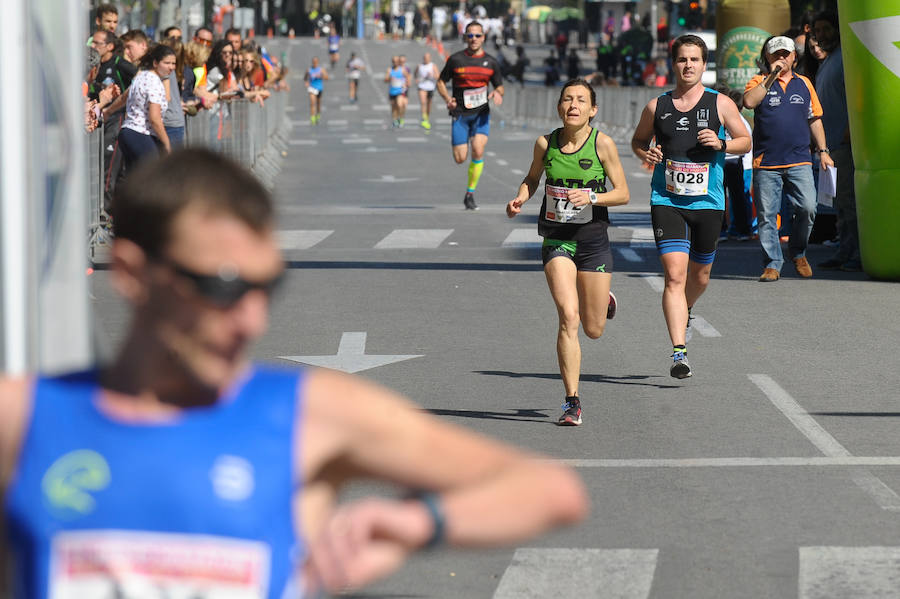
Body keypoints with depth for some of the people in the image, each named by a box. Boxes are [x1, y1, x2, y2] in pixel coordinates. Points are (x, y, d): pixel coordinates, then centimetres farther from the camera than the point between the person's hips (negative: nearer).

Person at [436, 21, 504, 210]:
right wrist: (447, 98, -11)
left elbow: (500, 86, 14)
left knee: (478, 150, -21)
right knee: (460, 159, -6)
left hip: (481, 114, 1)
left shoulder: (490, 62, 5)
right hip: (460, 114, -1)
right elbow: (441, 82, 8)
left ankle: (470, 194, -8)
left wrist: (498, 93, -11)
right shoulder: (455, 59, 0)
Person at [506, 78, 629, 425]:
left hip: (593, 240, 0)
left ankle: (604, 301, 47)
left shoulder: (602, 144, -8)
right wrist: (520, 198, -4)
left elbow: (623, 193, -3)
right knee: (568, 318, -17)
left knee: (594, 330, 8)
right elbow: (532, 178, 16)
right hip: (556, 239, 0)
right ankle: (572, 401, -9)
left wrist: (591, 197, -21)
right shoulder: (546, 144, -2)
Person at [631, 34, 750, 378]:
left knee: (700, 276, 14)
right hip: (666, 202, -1)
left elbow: (745, 141, 9)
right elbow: (638, 140, 19)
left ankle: (685, 310, 49)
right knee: (674, 275, -14)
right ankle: (679, 352, -19)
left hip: (708, 203, 1)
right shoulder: (657, 107, 4)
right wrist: (645, 153, -4)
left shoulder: (720, 104, 2)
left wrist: (721, 144, -11)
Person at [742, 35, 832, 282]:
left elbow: (814, 119, 21)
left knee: (807, 208, -11)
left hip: (799, 161, 2)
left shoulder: (804, 84, 15)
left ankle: (798, 253, 12)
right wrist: (771, 77, -13)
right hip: (766, 163, -2)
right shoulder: (760, 82, 6)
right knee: (766, 215, -2)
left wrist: (823, 151, 15)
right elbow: (749, 102, -16)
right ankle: (772, 264, 7)